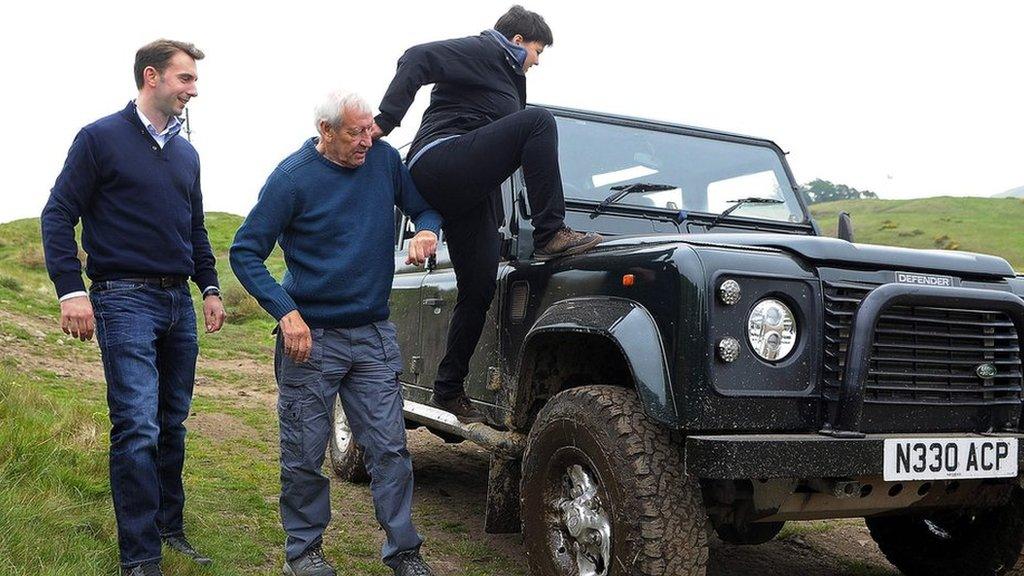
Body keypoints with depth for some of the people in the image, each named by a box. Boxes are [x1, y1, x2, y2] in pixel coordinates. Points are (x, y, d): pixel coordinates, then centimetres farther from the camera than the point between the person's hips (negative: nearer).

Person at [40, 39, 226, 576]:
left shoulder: (186, 153, 16)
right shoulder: (100, 138, -3)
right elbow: (58, 215, -6)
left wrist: (210, 288, 16)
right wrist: (71, 290, -15)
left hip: (178, 302, 7)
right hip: (125, 298, -6)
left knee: (173, 425, 11)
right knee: (138, 427, -10)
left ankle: (170, 529, 24)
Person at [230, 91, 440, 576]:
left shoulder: (385, 159, 1)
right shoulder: (292, 178, -11)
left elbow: (425, 207, 15)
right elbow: (244, 252, -9)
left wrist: (426, 232, -10)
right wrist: (286, 312, -21)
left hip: (373, 334, 3)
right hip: (310, 335, -3)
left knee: (389, 448, 5)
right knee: (304, 454, 7)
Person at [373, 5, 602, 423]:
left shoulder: (508, 76, 31)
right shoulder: (482, 51, 2)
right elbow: (416, 59, -13)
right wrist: (387, 119, -24)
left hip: (468, 193, 10)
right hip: (439, 163, -10)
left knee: (479, 290, 4)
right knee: (537, 121, -22)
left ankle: (449, 390, 12)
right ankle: (551, 235, -24)